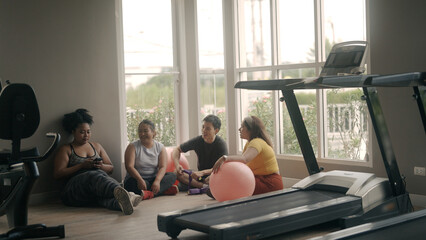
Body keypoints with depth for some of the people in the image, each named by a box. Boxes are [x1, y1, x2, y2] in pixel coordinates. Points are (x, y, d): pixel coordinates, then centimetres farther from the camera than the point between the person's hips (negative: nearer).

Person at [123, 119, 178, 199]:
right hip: (137, 178, -3)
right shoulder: (132, 147, -1)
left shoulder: (160, 147, 5)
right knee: (132, 182, -37)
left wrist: (157, 181, -28)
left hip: (154, 178, 3)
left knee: (172, 175, -22)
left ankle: (149, 193, -42)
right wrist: (140, 179, -33)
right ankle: (164, 190, -35)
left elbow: (163, 167, -7)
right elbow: (129, 166, -13)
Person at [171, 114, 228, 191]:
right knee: (177, 173, -22)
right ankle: (205, 186, -32)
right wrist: (177, 165, -15)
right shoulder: (197, 140, -4)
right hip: (200, 176, 5)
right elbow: (176, 150, 5)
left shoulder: (221, 144, -14)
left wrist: (202, 172, -35)